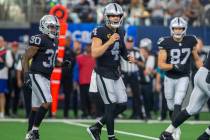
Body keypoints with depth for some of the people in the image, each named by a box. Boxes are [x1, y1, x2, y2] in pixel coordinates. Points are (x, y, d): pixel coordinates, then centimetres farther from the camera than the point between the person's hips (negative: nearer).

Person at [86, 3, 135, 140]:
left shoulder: (120, 32, 9)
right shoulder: (100, 32, -14)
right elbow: (94, 54, -23)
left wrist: (128, 57, 2)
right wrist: (110, 41, -27)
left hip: (115, 73, 8)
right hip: (104, 73, -8)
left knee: (122, 105, 6)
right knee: (111, 105, -8)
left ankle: (96, 127, 18)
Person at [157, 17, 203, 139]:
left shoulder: (190, 42, -5)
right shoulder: (166, 43, -12)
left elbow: (197, 59, 7)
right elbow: (161, 64, -13)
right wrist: (174, 66, -28)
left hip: (183, 78, -1)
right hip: (169, 78, 1)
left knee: (177, 104, -16)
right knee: (171, 107, 11)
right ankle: (176, 128, 32)